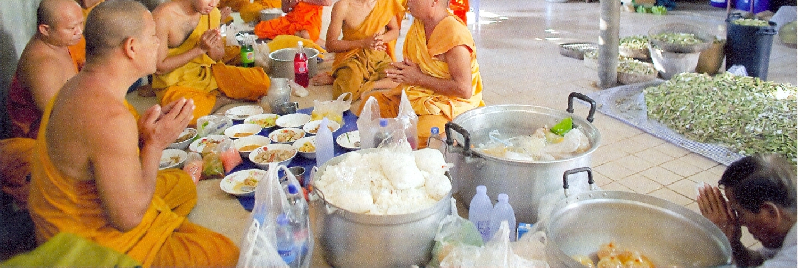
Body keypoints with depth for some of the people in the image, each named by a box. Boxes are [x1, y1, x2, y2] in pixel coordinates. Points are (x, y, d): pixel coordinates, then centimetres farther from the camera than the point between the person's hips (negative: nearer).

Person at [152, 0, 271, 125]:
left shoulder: (213, 13, -2)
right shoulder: (163, 16, -19)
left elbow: (219, 56, 9)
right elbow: (159, 68, -17)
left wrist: (211, 48, -16)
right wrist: (200, 49, -22)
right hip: (175, 84, -4)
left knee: (262, 82, -12)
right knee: (193, 113, -37)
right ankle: (221, 99, -6)